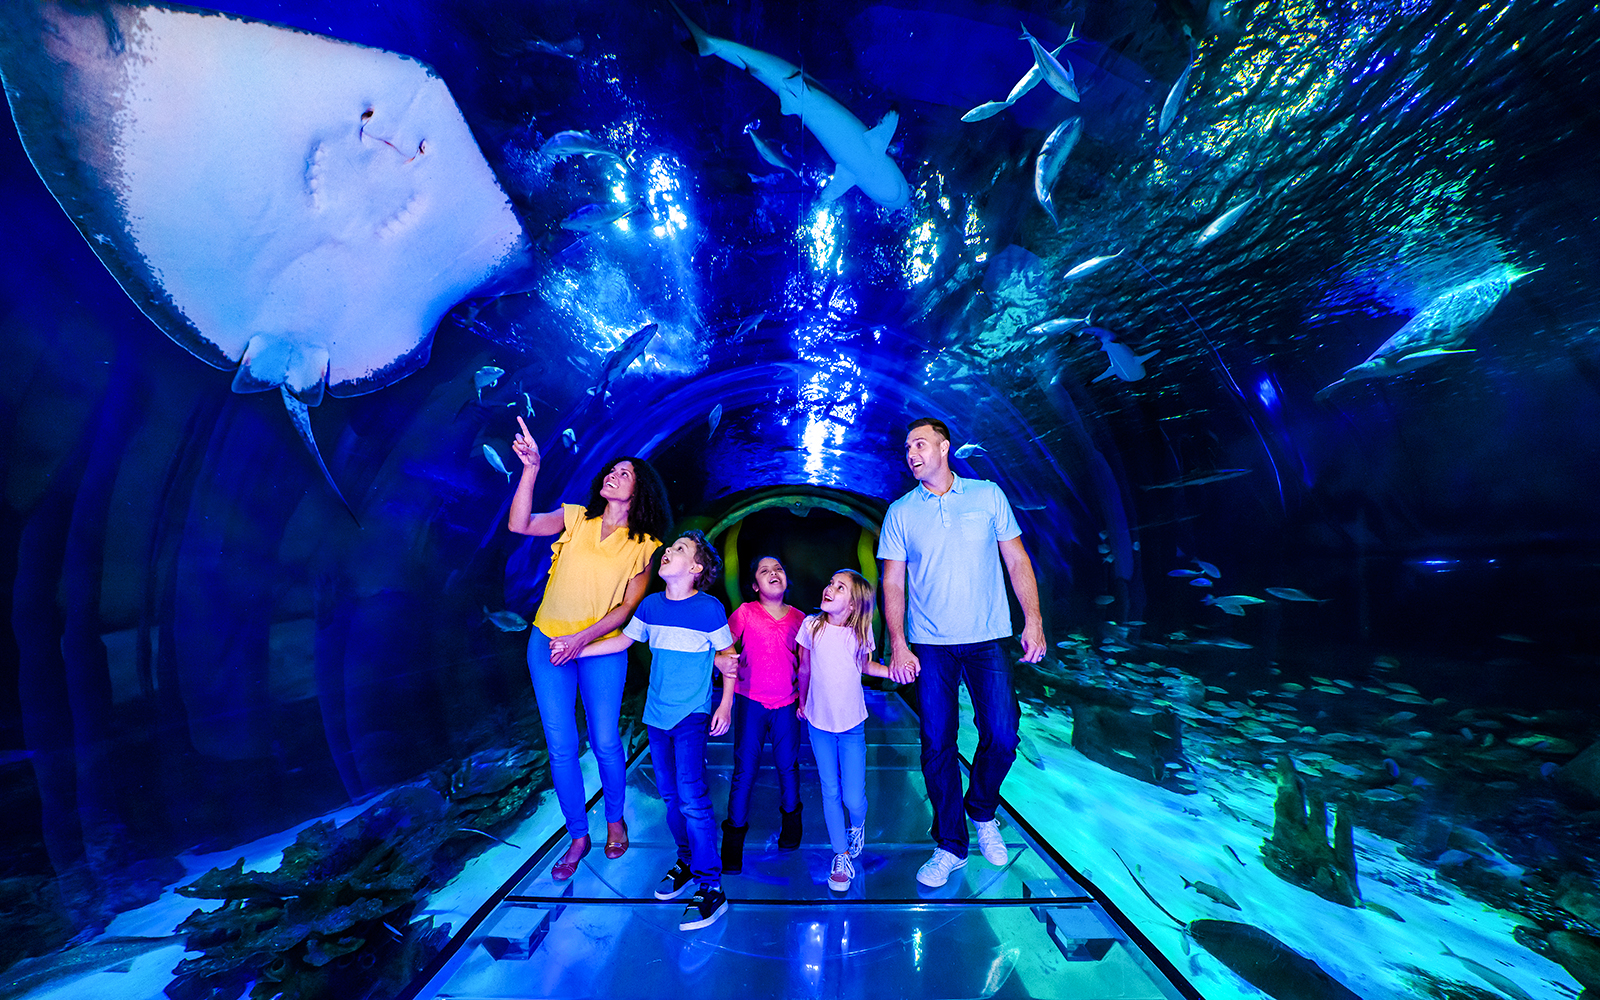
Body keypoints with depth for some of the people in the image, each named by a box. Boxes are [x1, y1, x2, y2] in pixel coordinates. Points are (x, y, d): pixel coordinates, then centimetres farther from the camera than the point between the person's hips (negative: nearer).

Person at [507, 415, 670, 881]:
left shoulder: (645, 546, -5)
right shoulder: (576, 518, 0)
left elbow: (628, 606, -7)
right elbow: (520, 525, -15)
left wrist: (581, 638, -16)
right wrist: (531, 468, -24)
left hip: (603, 652, -2)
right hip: (548, 644, 2)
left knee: (606, 743, 5)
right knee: (561, 746, 7)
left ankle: (615, 820, 35)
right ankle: (578, 836, 28)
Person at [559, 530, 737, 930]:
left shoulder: (710, 608, -13)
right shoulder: (651, 605, 0)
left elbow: (728, 655, -4)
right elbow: (623, 640, 14)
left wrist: (726, 704, -6)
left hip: (692, 715, -5)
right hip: (656, 714, 5)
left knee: (691, 797, -8)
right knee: (669, 795, 14)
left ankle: (711, 887, 5)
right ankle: (687, 861, 35)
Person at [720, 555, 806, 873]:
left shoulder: (798, 618, 1)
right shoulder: (745, 612, -6)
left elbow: (804, 664, 10)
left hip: (786, 704, 2)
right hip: (751, 702, -2)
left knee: (788, 765, 12)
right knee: (745, 770, 4)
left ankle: (790, 816, 41)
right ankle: (734, 835, 24)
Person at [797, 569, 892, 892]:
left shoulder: (861, 630, -11)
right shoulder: (812, 626, -12)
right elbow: (804, 669, 3)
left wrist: (894, 670, -9)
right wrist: (801, 703, 14)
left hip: (852, 725, 0)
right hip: (819, 723, 1)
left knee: (854, 798, 1)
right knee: (830, 793, 10)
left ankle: (857, 826, 38)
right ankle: (841, 856, 31)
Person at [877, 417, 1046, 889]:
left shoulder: (988, 495, 3)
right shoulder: (900, 512, 2)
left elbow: (1017, 561, 5)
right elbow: (893, 584, 1)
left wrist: (1034, 621, -3)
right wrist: (897, 646, -6)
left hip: (988, 641, 1)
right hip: (930, 646, 0)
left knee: (1001, 738, 2)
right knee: (937, 745, 4)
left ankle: (982, 812, 33)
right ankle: (950, 845, 24)